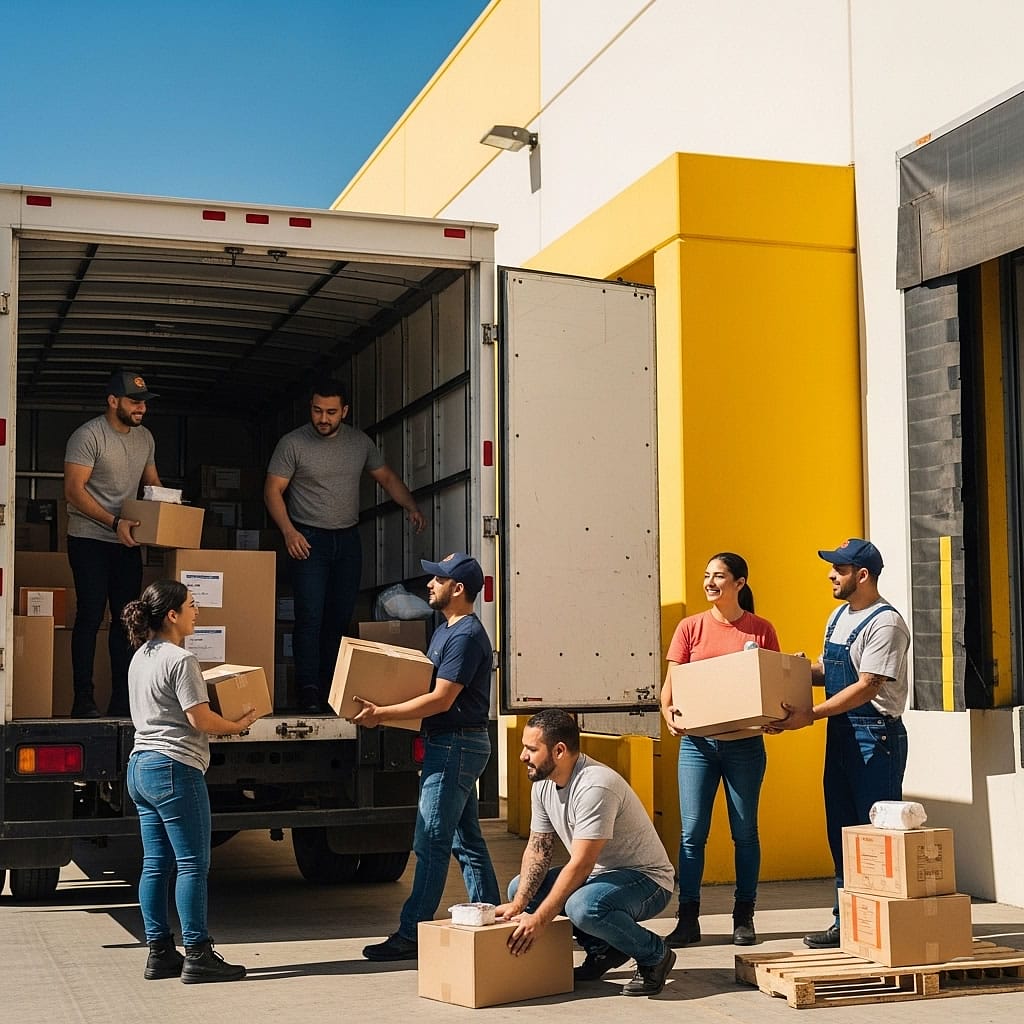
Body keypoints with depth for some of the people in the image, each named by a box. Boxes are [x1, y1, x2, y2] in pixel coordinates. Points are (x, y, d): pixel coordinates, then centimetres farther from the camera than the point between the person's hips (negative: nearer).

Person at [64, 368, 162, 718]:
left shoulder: (144, 438, 10)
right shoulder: (88, 436, -11)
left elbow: (153, 484, 22)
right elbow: (74, 491, -17)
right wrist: (114, 523, -24)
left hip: (127, 541, 6)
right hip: (89, 540, -6)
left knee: (126, 618, 5)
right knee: (91, 615, -7)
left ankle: (122, 700, 9)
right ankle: (83, 700, -2)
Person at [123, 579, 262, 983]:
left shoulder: (140, 658, 14)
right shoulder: (180, 660, -14)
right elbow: (200, 719, -17)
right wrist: (237, 725, -1)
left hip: (140, 766, 10)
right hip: (175, 769, -9)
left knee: (156, 865, 10)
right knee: (192, 864, -5)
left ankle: (160, 952, 14)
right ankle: (197, 955, -4)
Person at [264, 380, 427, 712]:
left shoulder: (359, 442, 6)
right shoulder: (293, 443, -6)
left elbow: (387, 477, 15)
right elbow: (273, 490, -6)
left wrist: (411, 506, -1)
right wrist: (288, 531, -19)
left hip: (347, 539, 4)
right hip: (308, 539, -4)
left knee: (341, 616, 6)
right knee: (310, 616, -12)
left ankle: (332, 687, 14)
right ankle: (309, 690, -9)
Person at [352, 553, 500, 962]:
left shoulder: (466, 636, -17)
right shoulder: (446, 631, 17)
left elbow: (441, 698, -22)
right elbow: (427, 684, 24)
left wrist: (382, 714, -21)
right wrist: (382, 707, 12)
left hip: (456, 746, -11)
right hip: (451, 746, 11)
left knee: (431, 842, -8)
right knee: (467, 841, 13)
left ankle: (411, 935, -4)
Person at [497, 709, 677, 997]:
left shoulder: (594, 787, -29)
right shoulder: (543, 784, 0)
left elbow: (580, 865, -31)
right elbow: (537, 850, 2)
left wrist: (539, 919, -30)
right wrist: (517, 904, -12)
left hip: (646, 879, -9)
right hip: (599, 875, 9)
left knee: (583, 906, -37)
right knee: (519, 887, 5)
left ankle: (655, 954, -9)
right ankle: (602, 950, 8)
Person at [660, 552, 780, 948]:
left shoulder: (761, 630, 2)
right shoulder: (690, 627, 4)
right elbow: (671, 682, 3)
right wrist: (668, 712, -16)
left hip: (745, 743, -1)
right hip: (697, 741, 1)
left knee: (745, 831, 7)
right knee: (692, 831, 0)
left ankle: (744, 917, 18)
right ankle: (688, 919, 7)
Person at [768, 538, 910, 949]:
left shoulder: (885, 622, -15)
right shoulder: (839, 616, 14)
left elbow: (867, 686, -21)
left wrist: (812, 714, -23)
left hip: (876, 736, -9)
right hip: (841, 734, 9)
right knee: (841, 833, 11)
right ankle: (845, 922, 19)